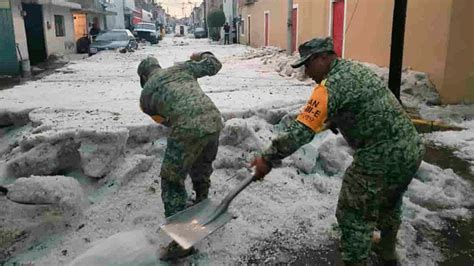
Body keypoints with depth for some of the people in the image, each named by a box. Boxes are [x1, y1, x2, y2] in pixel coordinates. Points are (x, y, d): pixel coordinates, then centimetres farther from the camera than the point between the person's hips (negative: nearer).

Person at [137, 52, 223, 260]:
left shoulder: (146, 94, 17)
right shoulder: (181, 68, 23)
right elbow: (214, 65, 28)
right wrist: (202, 55, 49)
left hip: (188, 130, -5)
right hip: (214, 121, 5)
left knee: (172, 181, 8)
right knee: (202, 169, 30)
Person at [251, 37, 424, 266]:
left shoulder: (332, 86, -17)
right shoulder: (357, 69, 11)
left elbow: (302, 129, -23)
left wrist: (268, 158, -19)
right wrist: (332, 121, 23)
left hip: (380, 160, -10)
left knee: (355, 216, 5)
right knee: (389, 203, 29)